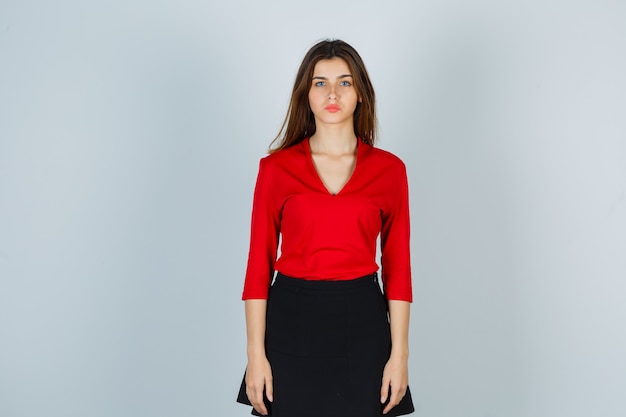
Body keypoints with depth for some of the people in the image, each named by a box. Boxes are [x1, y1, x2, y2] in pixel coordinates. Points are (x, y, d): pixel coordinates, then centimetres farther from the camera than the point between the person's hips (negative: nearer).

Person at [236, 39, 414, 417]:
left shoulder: (389, 169, 2)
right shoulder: (276, 167, 0)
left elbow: (398, 268, 3)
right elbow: (259, 265, 0)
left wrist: (399, 354, -2)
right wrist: (256, 354, -4)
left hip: (362, 323, 1)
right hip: (292, 320, 0)